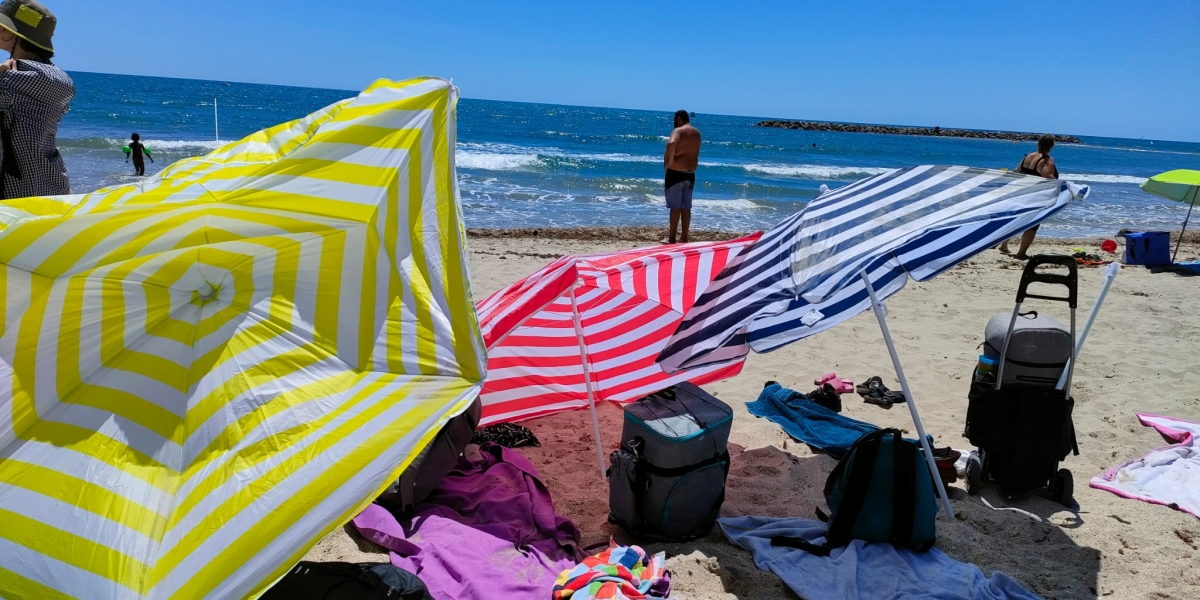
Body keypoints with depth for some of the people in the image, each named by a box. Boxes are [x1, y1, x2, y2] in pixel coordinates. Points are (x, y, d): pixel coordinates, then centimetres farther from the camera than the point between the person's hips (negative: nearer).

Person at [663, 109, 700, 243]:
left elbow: (671, 144, -31)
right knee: (686, 207, 10)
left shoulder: (678, 131, -11)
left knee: (675, 206, -4)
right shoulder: (697, 133, 14)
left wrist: (669, 161, -20)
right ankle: (684, 237, 13)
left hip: (676, 172, -7)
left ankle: (672, 238, -1)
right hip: (690, 173, 7)